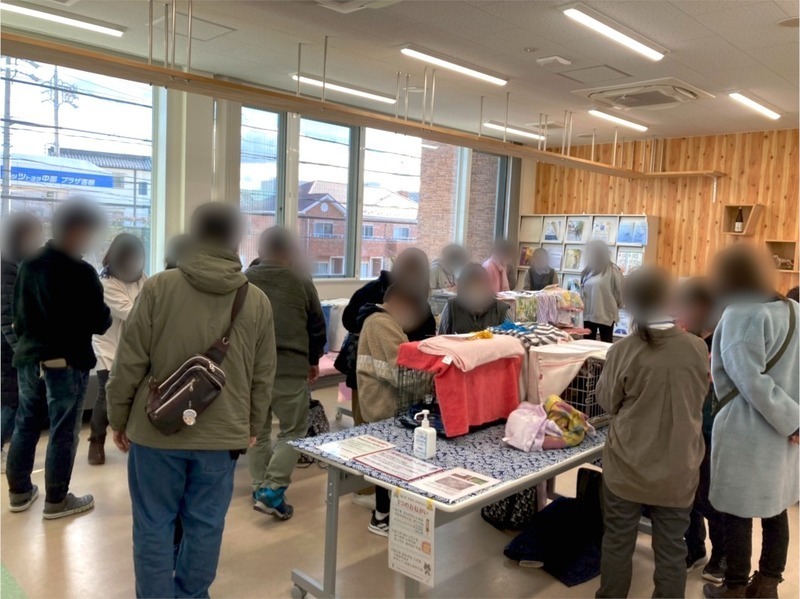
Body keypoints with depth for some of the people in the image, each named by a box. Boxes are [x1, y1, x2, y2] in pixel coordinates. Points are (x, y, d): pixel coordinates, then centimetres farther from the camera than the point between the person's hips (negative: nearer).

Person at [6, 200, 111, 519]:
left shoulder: (28, 265, 5)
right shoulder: (81, 272, -18)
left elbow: (18, 313, 14)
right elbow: (99, 323, -14)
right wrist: (108, 314, 5)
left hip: (28, 357, 7)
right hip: (67, 362, -7)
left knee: (26, 425, 16)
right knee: (63, 432, 3)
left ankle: (19, 492, 29)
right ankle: (56, 500, 13)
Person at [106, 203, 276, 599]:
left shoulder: (158, 287, -9)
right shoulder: (257, 301, -2)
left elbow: (129, 364, -6)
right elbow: (263, 377, 4)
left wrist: (118, 420, 8)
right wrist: (252, 427, 17)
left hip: (157, 429, -2)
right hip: (223, 433, 2)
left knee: (154, 524, 13)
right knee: (205, 525, 15)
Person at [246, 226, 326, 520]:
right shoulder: (302, 283, 0)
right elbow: (317, 328, 7)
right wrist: (313, 360, 21)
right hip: (290, 368, -2)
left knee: (257, 430, 17)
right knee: (294, 430, 8)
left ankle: (261, 487, 22)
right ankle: (272, 491, -2)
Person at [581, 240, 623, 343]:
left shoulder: (613, 271, -7)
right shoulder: (588, 270, 8)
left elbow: (619, 291, -3)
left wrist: (616, 307, 6)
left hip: (606, 314, -5)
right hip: (589, 314, 5)